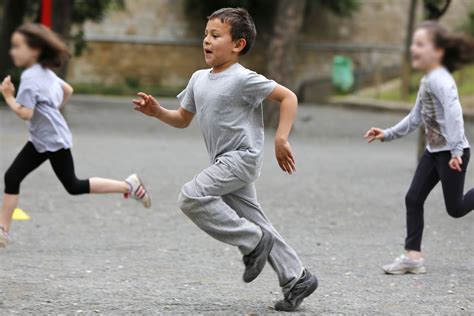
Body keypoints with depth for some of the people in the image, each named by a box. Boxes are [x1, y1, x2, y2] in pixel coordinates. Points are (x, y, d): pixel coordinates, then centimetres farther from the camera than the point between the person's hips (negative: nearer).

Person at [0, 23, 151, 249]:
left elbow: (25, 113, -27)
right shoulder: (45, 72, 8)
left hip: (54, 140, -10)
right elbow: (67, 90, 21)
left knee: (74, 186, 0)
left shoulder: (30, 77, -21)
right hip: (40, 140, 10)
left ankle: (129, 186, 9)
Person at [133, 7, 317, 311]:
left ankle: (254, 242, -10)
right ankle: (297, 278, 17)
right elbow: (183, 119, 18)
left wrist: (281, 139, -20)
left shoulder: (243, 79, -14)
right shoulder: (199, 78, 10)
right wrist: (158, 111, 0)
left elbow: (288, 97, -13)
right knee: (253, 221, 9)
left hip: (242, 157, -8)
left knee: (192, 197, -20)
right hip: (225, 161, 8)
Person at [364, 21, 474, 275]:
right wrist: (388, 134, 16)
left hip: (452, 153, -9)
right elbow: (416, 117, 19)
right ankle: (413, 256, 5)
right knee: (413, 198, 3)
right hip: (434, 150, 9)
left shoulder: (439, 79, -22)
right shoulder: (426, 81, 9)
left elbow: (453, 112, -34)